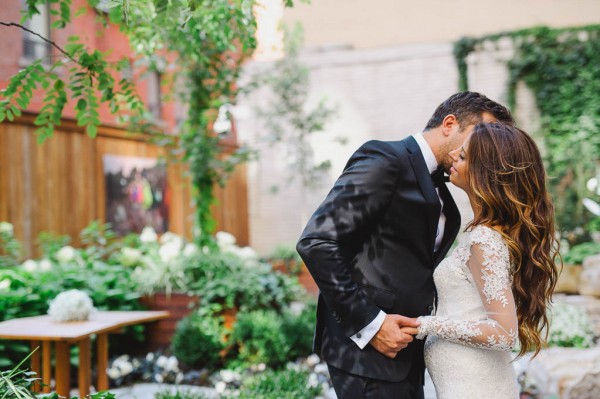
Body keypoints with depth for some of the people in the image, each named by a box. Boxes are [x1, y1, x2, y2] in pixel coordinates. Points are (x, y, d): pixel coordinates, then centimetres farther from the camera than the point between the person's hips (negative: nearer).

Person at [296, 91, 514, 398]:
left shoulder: (440, 194, 17)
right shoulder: (385, 160, -9)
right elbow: (316, 243, -18)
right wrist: (369, 324, -18)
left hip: (405, 347, 8)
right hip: (367, 347, -8)